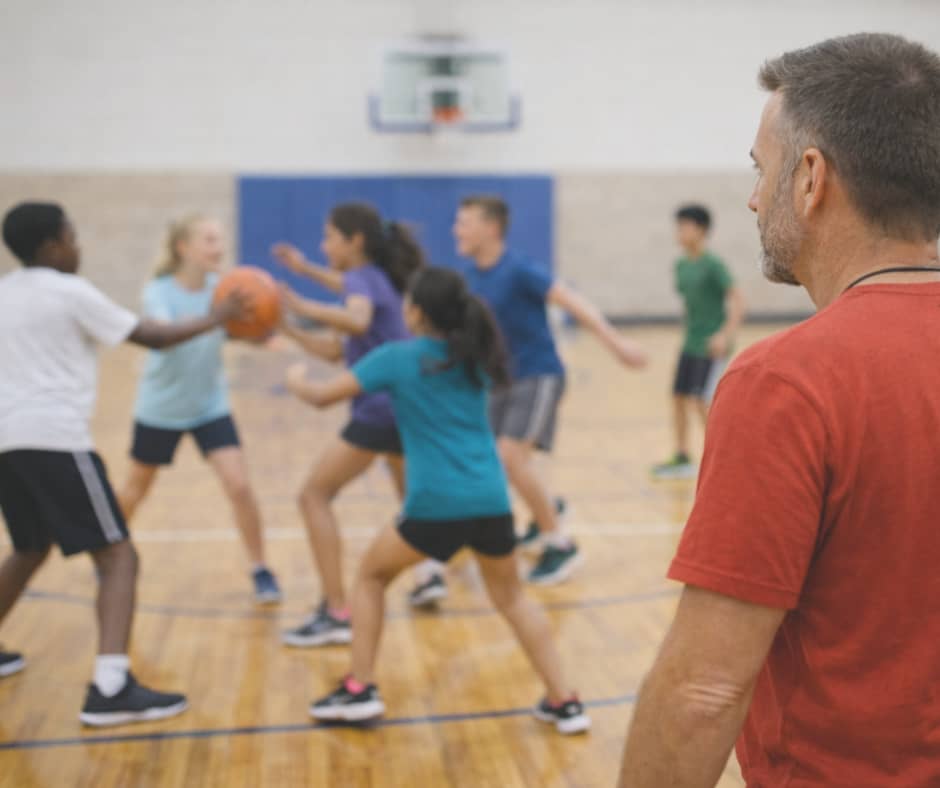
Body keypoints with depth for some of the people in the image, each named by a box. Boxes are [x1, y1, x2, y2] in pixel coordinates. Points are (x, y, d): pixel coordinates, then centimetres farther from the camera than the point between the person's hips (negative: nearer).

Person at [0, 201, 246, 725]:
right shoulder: (70, 292, -3)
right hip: (55, 438, -8)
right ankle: (111, 688, -20)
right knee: (118, 556, -7)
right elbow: (154, 338, -1)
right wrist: (218, 319, 9)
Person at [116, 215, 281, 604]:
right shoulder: (158, 292, -18)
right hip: (160, 408, -1)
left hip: (210, 407, 1)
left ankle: (260, 570, 2)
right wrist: (211, 317, -55)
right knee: (134, 491, 15)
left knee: (240, 486, -14)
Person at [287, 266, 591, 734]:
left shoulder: (396, 358, 0)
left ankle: (360, 690, 18)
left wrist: (296, 380, 27)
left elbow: (322, 397, 4)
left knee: (371, 576, 20)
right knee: (510, 596, 20)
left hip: (436, 505, -4)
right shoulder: (474, 358, 12)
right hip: (491, 501, 4)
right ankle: (564, 701, 15)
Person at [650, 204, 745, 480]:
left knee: (702, 402, -12)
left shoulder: (713, 265, -13)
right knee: (678, 397, 8)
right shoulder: (681, 265, 8)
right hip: (691, 341, 8)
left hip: (712, 345, -7)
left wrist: (726, 334, -30)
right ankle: (682, 459, 20)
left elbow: (737, 299, -19)